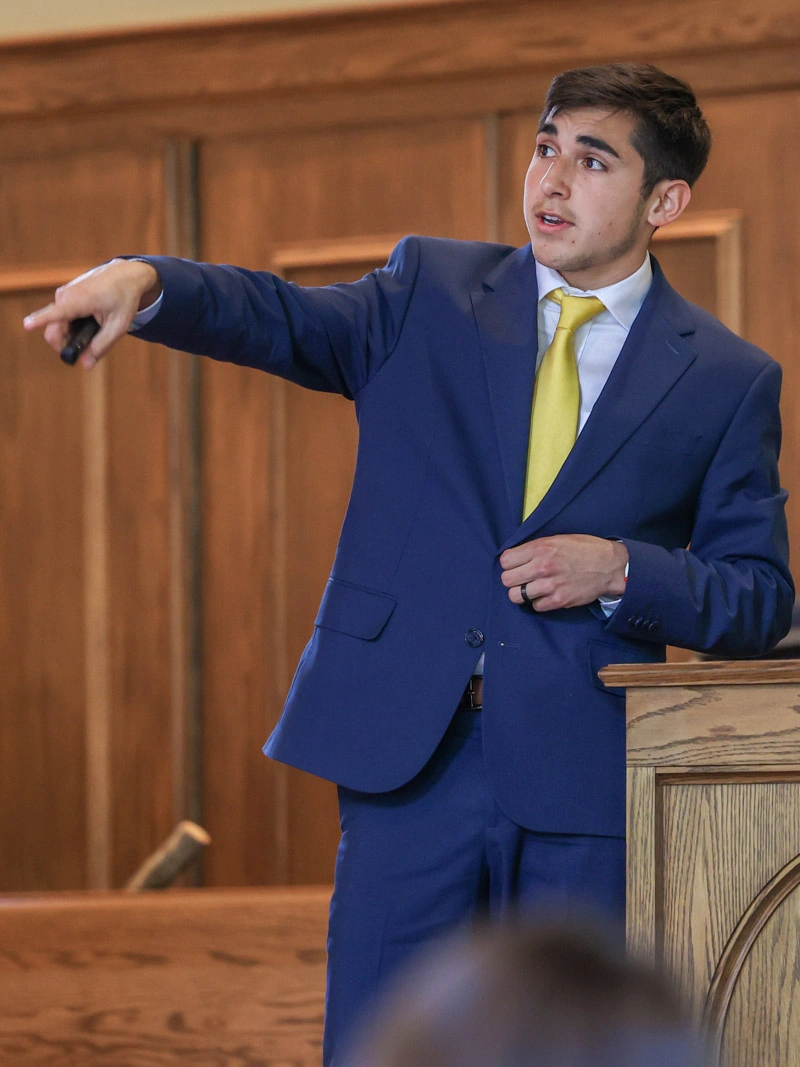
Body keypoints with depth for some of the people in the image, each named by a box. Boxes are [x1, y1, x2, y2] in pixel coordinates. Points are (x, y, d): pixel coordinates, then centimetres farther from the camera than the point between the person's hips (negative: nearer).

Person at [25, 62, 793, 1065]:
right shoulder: (434, 294, 10)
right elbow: (280, 318, -6)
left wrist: (621, 570, -11)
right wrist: (144, 283, -26)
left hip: (582, 786, 0)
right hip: (410, 750, 1)